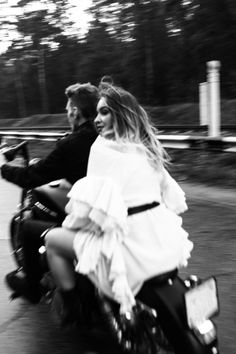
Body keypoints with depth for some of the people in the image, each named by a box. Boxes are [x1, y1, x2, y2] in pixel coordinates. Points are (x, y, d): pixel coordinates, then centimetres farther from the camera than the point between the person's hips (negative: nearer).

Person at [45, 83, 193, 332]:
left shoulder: (103, 148, -8)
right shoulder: (146, 148, 14)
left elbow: (93, 204, -12)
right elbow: (173, 197, 19)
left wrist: (71, 222, 6)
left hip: (134, 245, -8)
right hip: (167, 242, 8)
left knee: (53, 239, 8)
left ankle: (72, 311, 15)